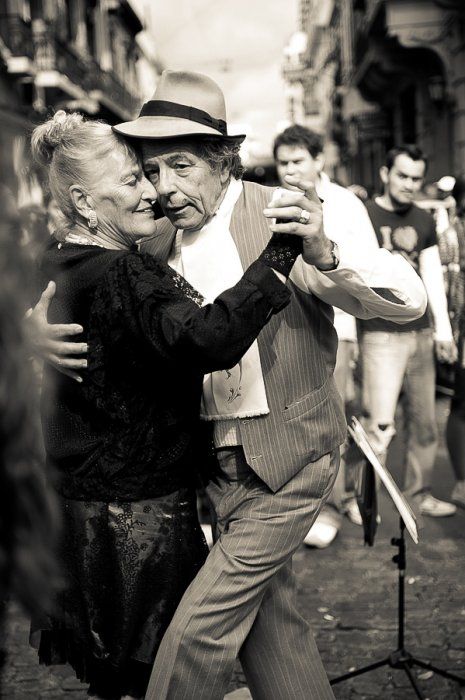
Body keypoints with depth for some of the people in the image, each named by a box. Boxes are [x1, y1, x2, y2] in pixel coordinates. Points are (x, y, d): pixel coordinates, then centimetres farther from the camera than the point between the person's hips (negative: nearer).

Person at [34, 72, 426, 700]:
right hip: (220, 465, 6)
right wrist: (48, 331, -12)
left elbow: (409, 297, -21)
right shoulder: (157, 244, -1)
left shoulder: (282, 218, -16)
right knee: (266, 616, 18)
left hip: (289, 464, -6)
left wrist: (323, 255, -40)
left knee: (200, 627, -5)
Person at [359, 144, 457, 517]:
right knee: (380, 424, -10)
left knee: (425, 421, 10)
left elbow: (433, 276, 15)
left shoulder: (425, 221, 12)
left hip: (421, 333, 6)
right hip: (381, 335, -6)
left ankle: (420, 492, 23)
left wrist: (443, 329, 10)